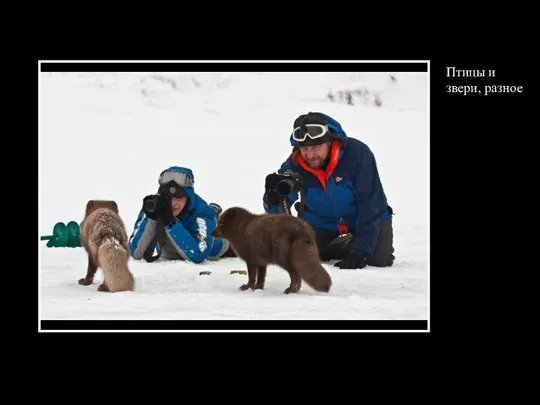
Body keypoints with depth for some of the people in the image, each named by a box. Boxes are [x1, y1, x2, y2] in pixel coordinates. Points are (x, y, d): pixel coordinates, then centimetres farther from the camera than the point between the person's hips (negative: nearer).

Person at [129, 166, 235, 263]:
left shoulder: (202, 212, -38)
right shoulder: (153, 205, -32)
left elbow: (198, 256, -51)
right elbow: (135, 253, -38)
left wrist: (170, 221, -55)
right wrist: (151, 218, -51)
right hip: (170, 259, 3)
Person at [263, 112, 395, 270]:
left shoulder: (357, 153, -31)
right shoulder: (294, 164, -22)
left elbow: (371, 205, -29)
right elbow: (275, 211, -18)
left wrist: (360, 251, -34)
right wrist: (274, 195, -43)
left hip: (363, 218, -3)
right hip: (321, 220, 3)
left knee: (378, 259, -23)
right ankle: (333, 247, 18)